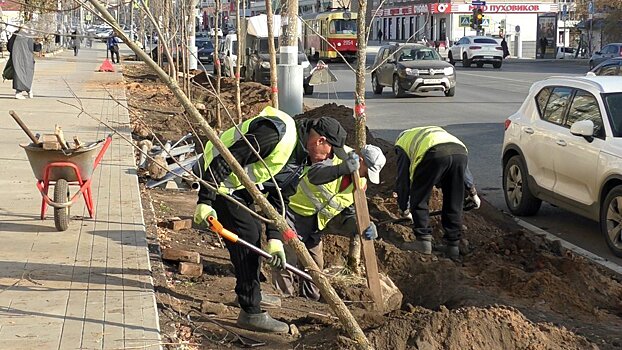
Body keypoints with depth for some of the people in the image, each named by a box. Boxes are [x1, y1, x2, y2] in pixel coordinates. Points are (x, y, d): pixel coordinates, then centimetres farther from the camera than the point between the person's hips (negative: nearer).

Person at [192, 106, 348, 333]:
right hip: (217, 179, -10)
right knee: (247, 236, -12)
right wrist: (205, 200, -29)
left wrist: (274, 239, -7)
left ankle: (250, 293, 39)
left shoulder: (299, 162, 6)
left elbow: (278, 201, 6)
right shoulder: (278, 134, -26)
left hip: (238, 187, 10)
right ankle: (251, 313, -8)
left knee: (253, 234, 19)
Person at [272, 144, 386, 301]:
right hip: (297, 213, -7)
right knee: (287, 259, -11)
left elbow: (349, 212, 5)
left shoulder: (360, 184, 2)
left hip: (316, 225, 8)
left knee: (316, 265, 13)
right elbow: (313, 175, -39)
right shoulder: (335, 158, -20)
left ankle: (310, 298, 27)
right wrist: (343, 169, -55)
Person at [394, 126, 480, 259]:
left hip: (435, 154, -5)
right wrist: (472, 192, 40)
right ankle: (453, 245, 21)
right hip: (460, 152, 5)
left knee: (418, 200, 15)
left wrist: (403, 209, 37)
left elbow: (403, 179, 29)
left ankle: (424, 240, 15)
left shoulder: (402, 143, 32)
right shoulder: (437, 131, 46)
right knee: (454, 204, 17)